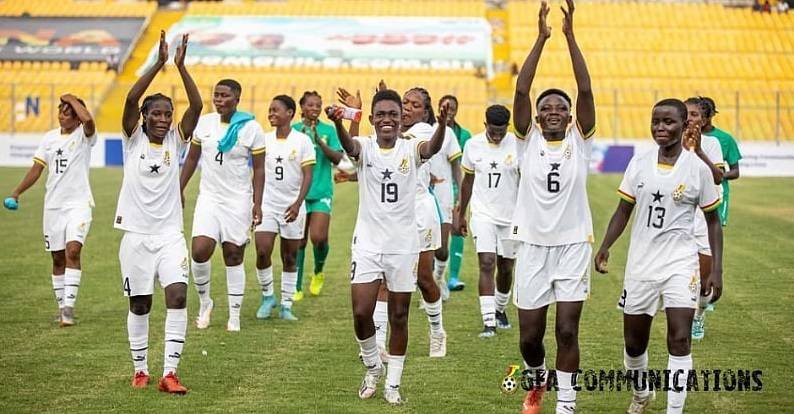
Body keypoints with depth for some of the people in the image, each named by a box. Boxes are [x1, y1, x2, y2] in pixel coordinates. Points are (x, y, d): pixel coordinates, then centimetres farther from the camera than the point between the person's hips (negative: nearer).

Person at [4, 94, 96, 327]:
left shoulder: (84, 135, -5)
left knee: (73, 251, -21)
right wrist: (17, 192, 1)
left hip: (79, 204, -5)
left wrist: (71, 98, -14)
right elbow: (37, 168, 11)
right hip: (53, 205, 5)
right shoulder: (50, 137, 9)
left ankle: (69, 306, -22)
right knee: (58, 258, 8)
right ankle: (62, 307, 18)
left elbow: (88, 119, -28)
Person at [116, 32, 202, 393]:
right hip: (136, 234, -1)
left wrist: (181, 66, -19)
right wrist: (159, 63, -23)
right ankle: (140, 369, 23)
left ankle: (169, 373, -12)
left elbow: (196, 106, -10)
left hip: (170, 234, 1)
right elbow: (131, 99, -17)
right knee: (139, 305, 8)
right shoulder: (133, 140, -1)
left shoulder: (175, 141, 3)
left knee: (177, 295, -15)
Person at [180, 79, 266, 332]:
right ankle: (204, 302, 12)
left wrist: (257, 203, -10)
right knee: (199, 252, -13)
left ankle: (234, 316, 12)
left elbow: (259, 169, -3)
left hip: (238, 200, -2)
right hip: (209, 197, 2)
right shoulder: (204, 123, 3)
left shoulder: (251, 128, -6)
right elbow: (192, 159, 13)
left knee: (234, 256, 2)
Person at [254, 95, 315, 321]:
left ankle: (286, 306, 14)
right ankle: (267, 296, 9)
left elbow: (307, 176, -7)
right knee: (262, 252, -12)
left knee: (290, 257, 5)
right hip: (267, 205, 2)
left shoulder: (302, 141, -4)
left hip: (292, 207, -2)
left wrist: (297, 204, -18)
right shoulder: (264, 140, 4)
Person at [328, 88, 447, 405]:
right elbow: (349, 145, -28)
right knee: (361, 312, -7)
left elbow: (433, 148, -26)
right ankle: (373, 367, 20)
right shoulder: (365, 147, -3)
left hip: (403, 245, 0)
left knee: (399, 316, 7)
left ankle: (392, 384, 19)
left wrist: (442, 125, -50)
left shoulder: (410, 150, -3)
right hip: (367, 243, 0)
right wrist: (338, 123, -52)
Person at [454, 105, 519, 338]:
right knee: (486, 264, -13)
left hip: (511, 215, 0)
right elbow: (468, 181, 10)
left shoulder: (517, 145, -8)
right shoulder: (473, 145, -2)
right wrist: (460, 215, 13)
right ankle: (488, 322, -15)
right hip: (483, 214, 0)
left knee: (506, 268, 10)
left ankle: (500, 310, 36)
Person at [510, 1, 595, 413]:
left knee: (567, 331, -5)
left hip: (573, 244, -1)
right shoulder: (529, 140, 1)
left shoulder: (579, 140, 0)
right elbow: (521, 91, -11)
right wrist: (541, 39, -18)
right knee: (530, 336, 6)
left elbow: (585, 90, -11)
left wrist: (570, 35, -18)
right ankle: (537, 380, 37)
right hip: (532, 244, 1)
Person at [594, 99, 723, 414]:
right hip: (640, 263, 3)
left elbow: (713, 221, 2)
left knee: (679, 340, -14)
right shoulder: (639, 163, 1)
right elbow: (624, 210, 7)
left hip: (680, 263, -3)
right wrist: (605, 246, -8)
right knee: (634, 341, 13)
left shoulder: (698, 169, -5)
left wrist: (716, 269, -3)